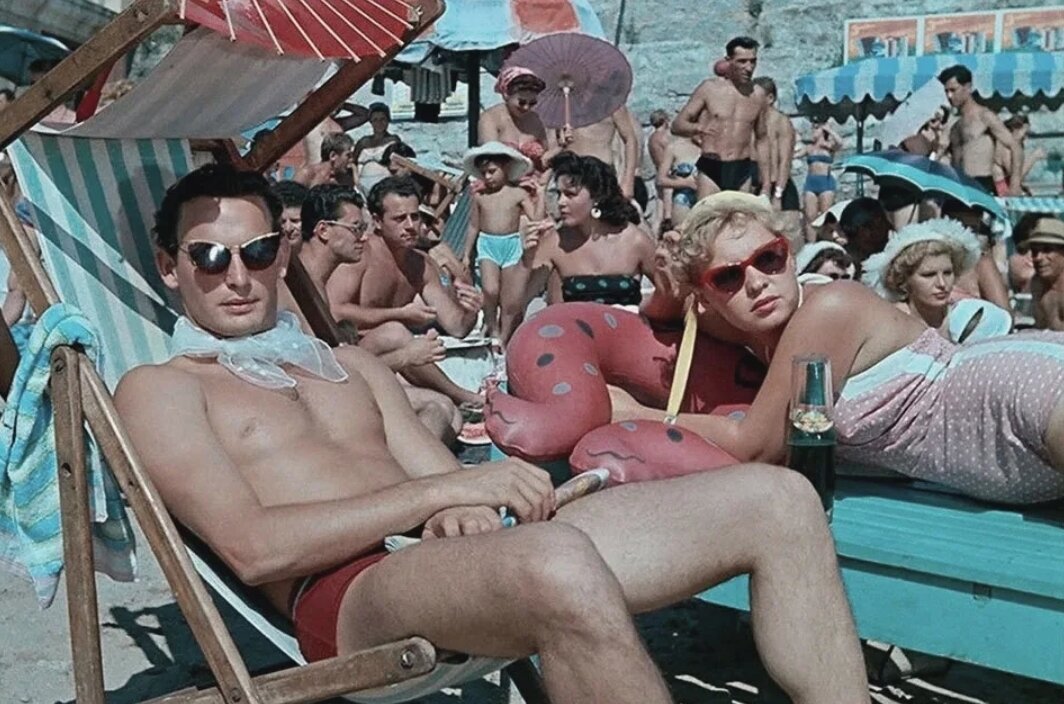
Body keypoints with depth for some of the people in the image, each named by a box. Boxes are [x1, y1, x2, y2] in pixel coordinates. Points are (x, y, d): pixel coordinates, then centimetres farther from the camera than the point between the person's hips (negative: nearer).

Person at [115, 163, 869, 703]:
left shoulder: (351, 365, 28)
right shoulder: (160, 388, 9)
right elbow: (253, 548, -8)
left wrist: (466, 510, -7)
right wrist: (442, 491, -13)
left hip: (460, 561, 7)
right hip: (347, 597, -6)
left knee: (774, 499, -7)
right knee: (559, 563, -42)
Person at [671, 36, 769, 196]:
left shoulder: (758, 95, 9)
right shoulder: (709, 88, 0)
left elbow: (762, 139, 19)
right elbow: (677, 125, 0)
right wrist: (697, 128, -23)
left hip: (742, 170, 3)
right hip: (711, 169, -3)